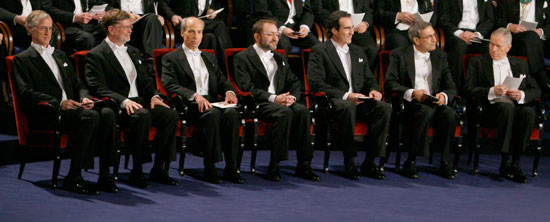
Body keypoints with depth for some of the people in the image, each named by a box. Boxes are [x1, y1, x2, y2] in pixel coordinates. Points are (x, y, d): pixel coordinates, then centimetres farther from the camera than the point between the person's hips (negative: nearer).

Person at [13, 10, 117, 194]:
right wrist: (58, 103, -20)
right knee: (91, 116, -33)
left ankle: (105, 175, -24)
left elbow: (77, 84, 25)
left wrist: (84, 98, -1)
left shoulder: (60, 55, 29)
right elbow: (26, 94, -6)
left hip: (72, 108, 6)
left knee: (107, 113, -24)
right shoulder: (23, 59, 8)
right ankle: (73, 177, -30)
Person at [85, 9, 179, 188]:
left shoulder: (133, 52, 24)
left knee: (170, 115, -19)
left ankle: (158, 169, -14)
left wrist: (154, 95, 3)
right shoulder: (96, 56, -1)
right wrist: (124, 101, -25)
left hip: (140, 102, 7)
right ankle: (137, 172, -29)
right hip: (116, 107, -7)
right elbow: (99, 89, -12)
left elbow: (146, 80, 25)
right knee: (142, 115, -37)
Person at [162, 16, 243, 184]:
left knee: (231, 112, -29)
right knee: (212, 113, -36)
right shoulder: (171, 58, 10)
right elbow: (170, 85, -6)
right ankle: (209, 168, -31)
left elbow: (221, 80, 22)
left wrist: (229, 92, -4)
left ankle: (231, 168, -28)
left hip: (212, 102, 5)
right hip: (189, 106, -5)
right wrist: (194, 95, -21)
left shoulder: (209, 57, 29)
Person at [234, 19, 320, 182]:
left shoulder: (280, 58, 26)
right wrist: (272, 98, -18)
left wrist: (292, 97, -5)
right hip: (258, 105, -5)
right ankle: (274, 166, -30)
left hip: (281, 101, 5)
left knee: (302, 110, -27)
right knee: (284, 112, -35)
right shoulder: (242, 58, 5)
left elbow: (294, 82, 19)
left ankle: (304, 165, -26)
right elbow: (246, 88, -8)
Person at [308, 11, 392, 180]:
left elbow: (369, 79, 25)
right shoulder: (320, 51, 2)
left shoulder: (358, 52, 23)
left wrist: (373, 90, -1)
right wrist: (345, 96, -19)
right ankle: (349, 162, -29)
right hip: (333, 102, -6)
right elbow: (316, 84, -10)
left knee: (384, 108, -25)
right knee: (348, 107, -40)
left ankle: (369, 162, -21)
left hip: (359, 102, 6)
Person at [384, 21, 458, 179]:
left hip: (434, 102, 4)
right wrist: (411, 93, -20)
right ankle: (410, 162, -29)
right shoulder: (399, 55, 6)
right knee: (426, 112, -37)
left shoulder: (439, 56, 19)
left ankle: (444, 163, -22)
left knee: (450, 114, -30)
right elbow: (390, 83, -5)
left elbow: (451, 87, 12)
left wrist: (444, 95, -12)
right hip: (410, 104, -4)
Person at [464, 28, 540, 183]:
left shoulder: (521, 65, 23)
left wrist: (522, 95, -5)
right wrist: (492, 91, -13)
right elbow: (469, 90, 3)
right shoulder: (477, 62, 16)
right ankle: (505, 163, -34)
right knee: (507, 107, -37)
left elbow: (536, 90, 17)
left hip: (517, 106, 2)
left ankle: (515, 163, -28)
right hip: (491, 108, -2)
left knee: (529, 112, -33)